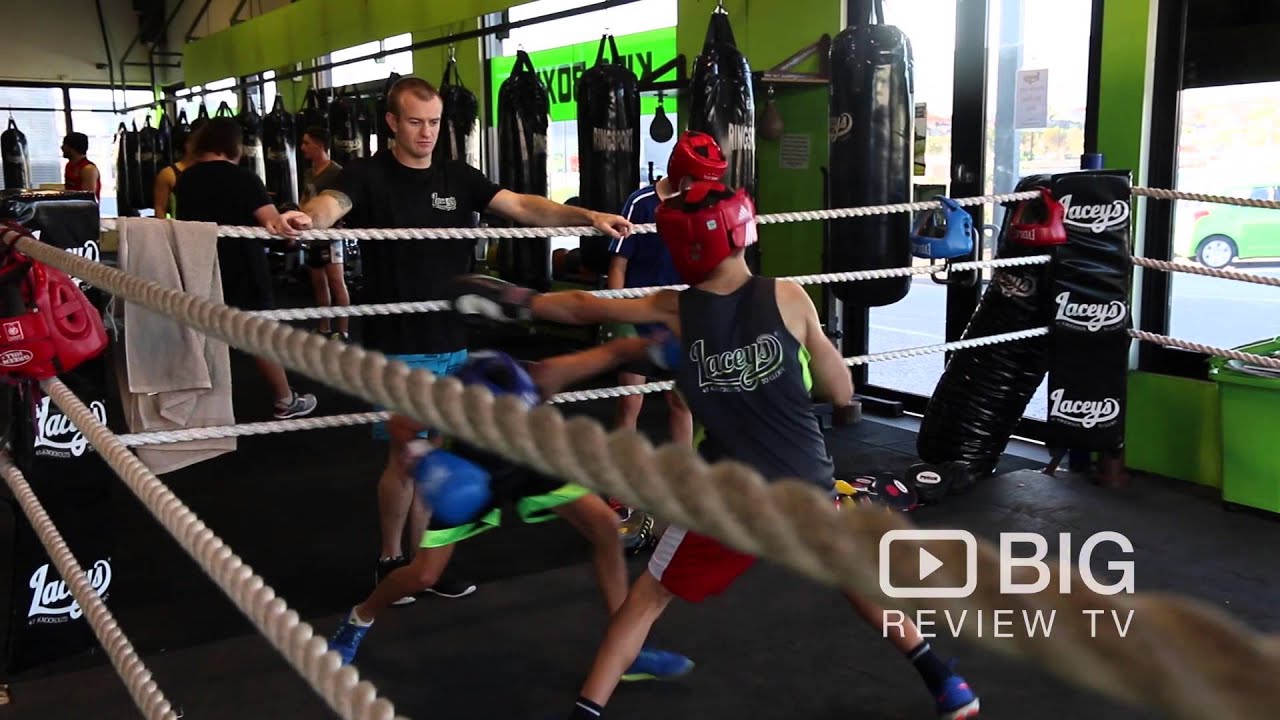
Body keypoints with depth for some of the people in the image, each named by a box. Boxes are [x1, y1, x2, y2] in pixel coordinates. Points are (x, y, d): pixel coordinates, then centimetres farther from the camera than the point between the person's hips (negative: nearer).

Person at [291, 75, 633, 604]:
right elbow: (332, 203, -26)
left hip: (452, 341, 5)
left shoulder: (459, 177, 8)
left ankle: (424, 560, 25)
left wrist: (586, 217, -13)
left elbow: (522, 207, 0)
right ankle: (391, 558, 21)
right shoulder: (369, 176, -6)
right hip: (398, 346, -5)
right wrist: (307, 218, -50)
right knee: (406, 456, 1)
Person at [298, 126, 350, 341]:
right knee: (318, 283, 13)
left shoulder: (336, 172, -11)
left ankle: (343, 332, -10)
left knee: (336, 282, -11)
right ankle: (323, 329, 21)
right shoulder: (309, 173, 15)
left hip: (331, 235, -9)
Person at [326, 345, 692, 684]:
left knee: (607, 527, -11)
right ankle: (360, 618, 30)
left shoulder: (539, 378, -40)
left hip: (529, 463, 2)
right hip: (469, 476, -2)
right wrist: (417, 451, -39)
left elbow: (614, 351, -38)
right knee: (423, 574, -6)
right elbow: (397, 424, -18)